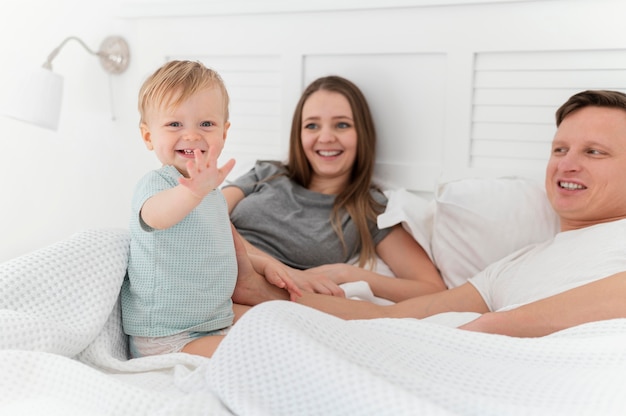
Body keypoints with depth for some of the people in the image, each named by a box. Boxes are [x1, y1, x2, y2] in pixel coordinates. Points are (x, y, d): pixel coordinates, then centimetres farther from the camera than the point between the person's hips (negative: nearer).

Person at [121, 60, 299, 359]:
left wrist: (262, 265, 18)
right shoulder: (155, 183, -20)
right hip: (167, 340, -9)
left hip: (215, 318, 9)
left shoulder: (212, 190, 9)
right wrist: (194, 191, -67)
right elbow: (156, 216, -47)